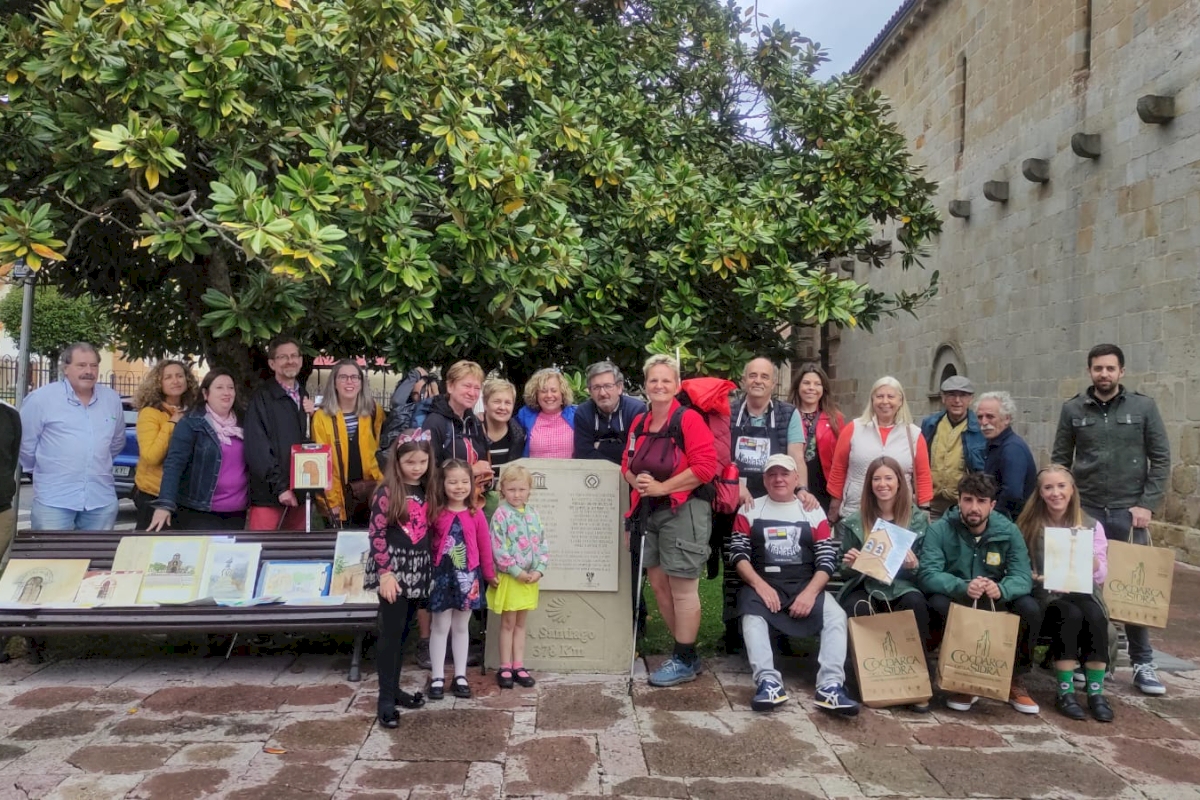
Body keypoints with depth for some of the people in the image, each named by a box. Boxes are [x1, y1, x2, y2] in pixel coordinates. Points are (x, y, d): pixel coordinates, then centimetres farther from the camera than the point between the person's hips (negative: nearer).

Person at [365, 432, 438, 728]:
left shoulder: (427, 490, 7)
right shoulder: (387, 491, -11)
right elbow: (376, 533, -14)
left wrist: (432, 566, 11)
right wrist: (385, 572, -18)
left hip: (418, 569, 6)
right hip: (392, 567, -6)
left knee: (404, 631, 13)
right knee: (391, 632, -4)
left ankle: (394, 688, 24)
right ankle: (385, 698, 3)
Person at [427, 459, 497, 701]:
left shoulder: (476, 514, -4)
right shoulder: (435, 513, -6)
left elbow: (485, 546, 2)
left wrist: (489, 574, 8)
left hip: (468, 576, 1)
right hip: (441, 575, -1)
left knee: (461, 627, 13)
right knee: (440, 627, 7)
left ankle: (460, 675, 24)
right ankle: (437, 677, 17)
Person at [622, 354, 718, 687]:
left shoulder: (689, 419, -11)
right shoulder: (639, 423, 12)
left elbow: (705, 467, -18)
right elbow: (627, 463, 19)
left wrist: (662, 486, -17)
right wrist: (636, 480, -4)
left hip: (684, 511, -8)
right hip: (649, 512, 8)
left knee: (682, 588, -1)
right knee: (657, 583, 12)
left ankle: (685, 661, 12)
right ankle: (684, 651, 27)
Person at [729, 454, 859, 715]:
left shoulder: (813, 512, 13)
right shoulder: (750, 510, 12)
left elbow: (827, 560, 5)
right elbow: (738, 555, 2)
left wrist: (810, 592, -13)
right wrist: (760, 585, -15)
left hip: (805, 585, 1)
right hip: (761, 584, -1)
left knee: (836, 615, -25)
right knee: (752, 615, -32)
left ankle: (830, 686, -31)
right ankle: (769, 682, -39)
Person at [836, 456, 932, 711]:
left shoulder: (919, 519, 9)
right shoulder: (854, 522, 9)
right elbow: (844, 573, 11)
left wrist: (914, 566, -14)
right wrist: (849, 564, -13)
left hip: (902, 588, 0)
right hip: (865, 587, 0)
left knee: (915, 603, -34)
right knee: (857, 609, -34)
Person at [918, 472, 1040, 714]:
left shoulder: (1008, 531, -5)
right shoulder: (939, 530, -13)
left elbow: (1023, 576, -15)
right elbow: (927, 574, -25)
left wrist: (1001, 590, -39)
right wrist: (963, 587, -45)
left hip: (995, 604, 3)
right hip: (955, 602, -2)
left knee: (1030, 608, -25)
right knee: (939, 604, -34)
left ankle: (1016, 681, -2)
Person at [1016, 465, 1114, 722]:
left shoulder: (1091, 525, 6)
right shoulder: (1029, 525, 3)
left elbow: (1101, 574, 0)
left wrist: (1090, 558, -19)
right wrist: (1035, 577, -19)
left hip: (1083, 592, 2)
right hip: (1045, 595, -2)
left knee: (1095, 616, -32)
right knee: (1070, 615, -34)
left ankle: (1096, 691, -20)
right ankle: (1064, 692, -23)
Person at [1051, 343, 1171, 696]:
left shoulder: (1143, 407, 0)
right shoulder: (1073, 409, 2)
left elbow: (1161, 459, 1)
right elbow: (1060, 460, 6)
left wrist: (1147, 504, -6)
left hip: (1129, 512, -1)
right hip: (1085, 511, 1)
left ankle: (1142, 663, 16)